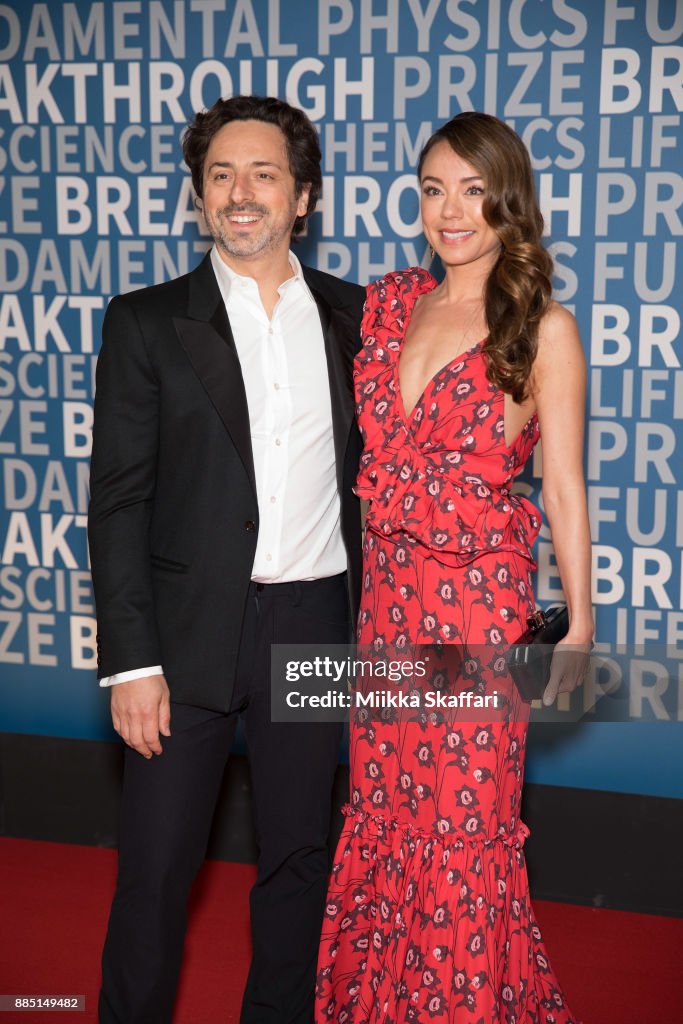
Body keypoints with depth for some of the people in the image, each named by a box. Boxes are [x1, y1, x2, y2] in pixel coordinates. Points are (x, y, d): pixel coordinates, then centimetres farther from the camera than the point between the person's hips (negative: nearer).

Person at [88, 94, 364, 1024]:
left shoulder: (353, 316, 6)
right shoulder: (147, 323, -1)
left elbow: (370, 471, 10)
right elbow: (117, 502, -5)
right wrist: (130, 660, -10)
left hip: (315, 628, 2)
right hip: (190, 632, -2)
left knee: (299, 860, 15)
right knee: (154, 871, 7)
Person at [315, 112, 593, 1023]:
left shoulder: (544, 329, -7)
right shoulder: (385, 304, 6)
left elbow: (564, 488, -5)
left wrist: (578, 626, -6)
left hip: (480, 598, -4)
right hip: (384, 589, 5)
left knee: (464, 819, 4)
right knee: (384, 807, 14)